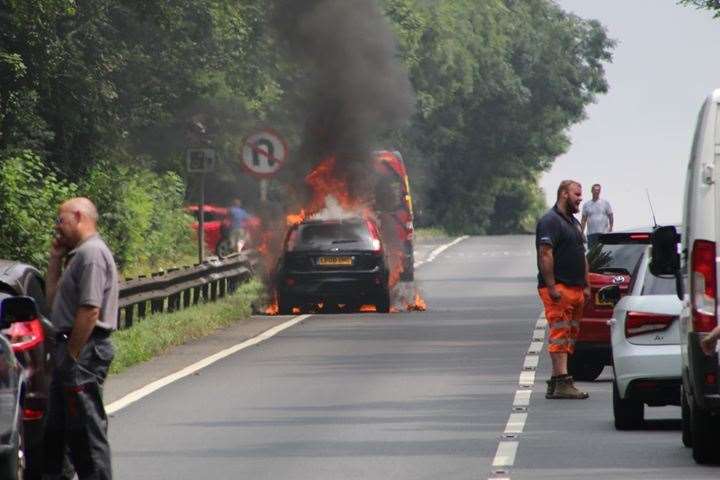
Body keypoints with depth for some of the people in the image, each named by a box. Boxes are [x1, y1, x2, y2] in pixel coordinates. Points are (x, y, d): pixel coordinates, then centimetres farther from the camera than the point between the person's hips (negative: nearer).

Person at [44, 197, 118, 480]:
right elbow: (54, 300, 23)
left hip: (84, 351, -11)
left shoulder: (92, 254, -15)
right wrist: (55, 260, 16)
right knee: (56, 427, 17)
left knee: (87, 428, -8)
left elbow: (90, 311, -22)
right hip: (74, 349, 11)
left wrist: (72, 355, -21)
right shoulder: (79, 255, 19)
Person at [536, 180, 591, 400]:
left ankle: (556, 381, 12)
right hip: (558, 289, -10)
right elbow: (545, 254, -17)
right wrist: (551, 287, -22)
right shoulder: (550, 221, -9)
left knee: (569, 337, 9)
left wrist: (586, 286, 20)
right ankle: (562, 382, -19)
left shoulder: (573, 222, 23)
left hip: (575, 289, 10)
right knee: (560, 334, -14)